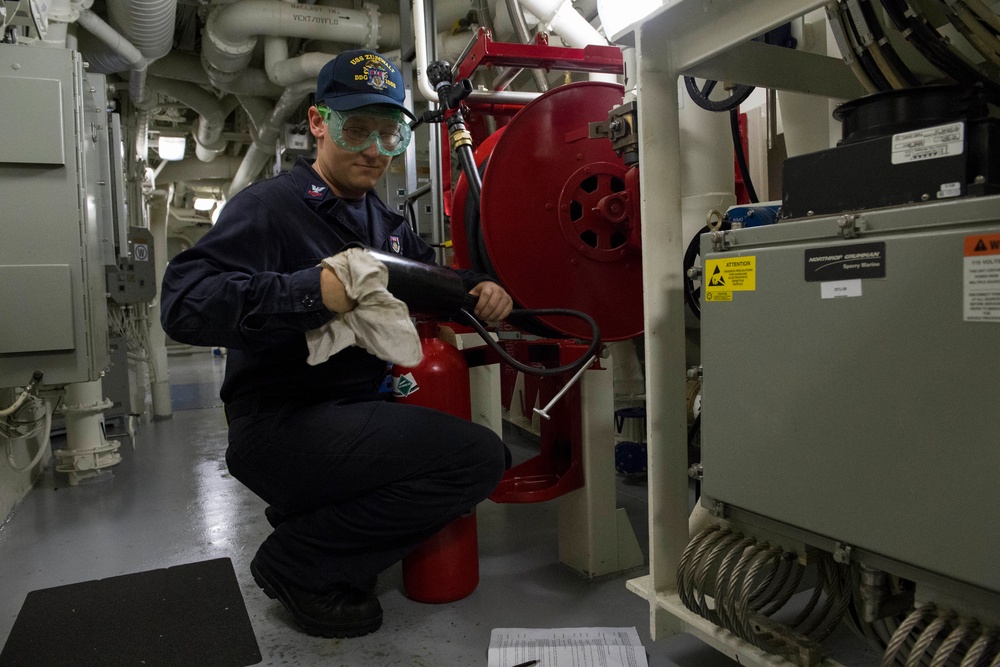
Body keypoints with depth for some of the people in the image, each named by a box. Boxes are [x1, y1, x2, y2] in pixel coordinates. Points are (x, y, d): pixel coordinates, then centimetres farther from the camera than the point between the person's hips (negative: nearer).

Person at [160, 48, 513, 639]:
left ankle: (307, 514, 14)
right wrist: (314, 291, -33)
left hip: (361, 409, 9)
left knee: (490, 455, 14)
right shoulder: (270, 206, -10)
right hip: (281, 428, -9)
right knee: (475, 457, -21)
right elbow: (183, 304, -22)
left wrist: (483, 289, 1)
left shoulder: (383, 221, 17)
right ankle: (298, 562, -5)